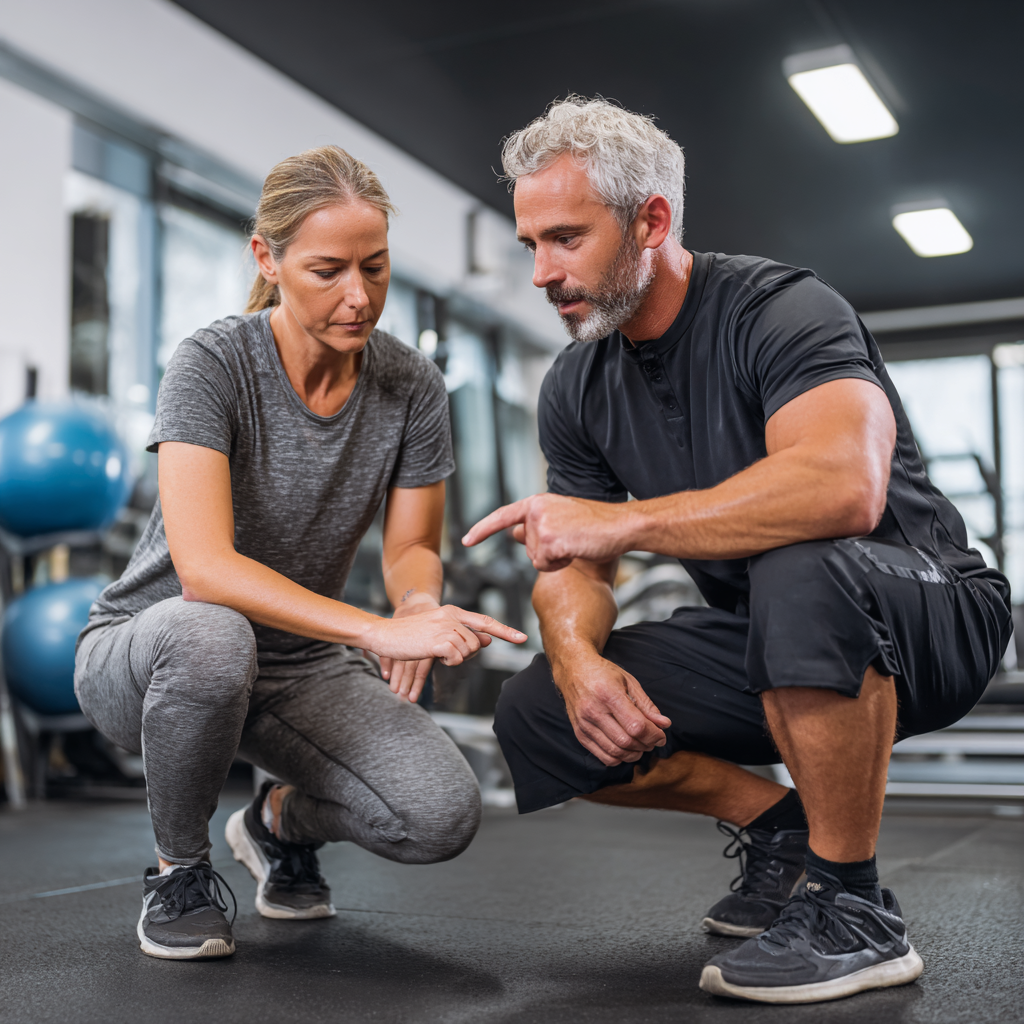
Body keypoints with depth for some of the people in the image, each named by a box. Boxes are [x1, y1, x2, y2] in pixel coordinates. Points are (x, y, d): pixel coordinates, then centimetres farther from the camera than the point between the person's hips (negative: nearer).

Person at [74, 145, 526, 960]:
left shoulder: (412, 386, -10)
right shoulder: (213, 364, -22)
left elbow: (412, 546, -1)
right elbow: (203, 566, -34)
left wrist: (421, 602, -26)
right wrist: (377, 629, -44)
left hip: (302, 663, 3)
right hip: (144, 651, -3)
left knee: (443, 817, -22)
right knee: (213, 638, -41)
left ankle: (283, 820, 15)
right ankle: (180, 865, -8)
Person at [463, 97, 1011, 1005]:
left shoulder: (780, 309, -21)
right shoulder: (577, 387, 2)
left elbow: (844, 485, -40)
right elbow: (572, 563, 3)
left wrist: (622, 521, -35)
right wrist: (579, 657, -20)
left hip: (930, 620, -6)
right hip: (760, 643, 7)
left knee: (800, 570, -40)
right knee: (536, 715, -7)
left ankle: (854, 911, -20)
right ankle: (777, 824, 11)